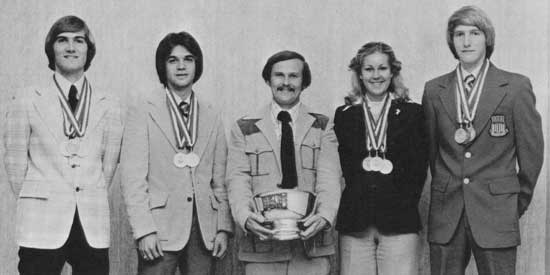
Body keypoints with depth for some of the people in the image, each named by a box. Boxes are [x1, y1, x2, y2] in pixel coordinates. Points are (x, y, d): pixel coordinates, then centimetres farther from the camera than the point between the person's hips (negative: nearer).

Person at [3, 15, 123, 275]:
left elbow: (108, 164, 8)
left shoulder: (108, 105, 6)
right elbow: (15, 164, 5)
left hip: (93, 227, 2)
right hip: (42, 226, -1)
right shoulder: (26, 101, 3)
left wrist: (90, 203, 8)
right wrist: (35, 203, 7)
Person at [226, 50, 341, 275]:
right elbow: (238, 180, -1)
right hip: (261, 244, 0)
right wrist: (245, 216, -20)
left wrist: (325, 216, -20)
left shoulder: (323, 127, 9)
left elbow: (330, 178, -2)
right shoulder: (244, 128, 8)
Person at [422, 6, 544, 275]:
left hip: (496, 213, -2)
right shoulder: (434, 90, 7)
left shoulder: (516, 87, -1)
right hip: (445, 214, 2)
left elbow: (531, 151, 4)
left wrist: (519, 200, 10)